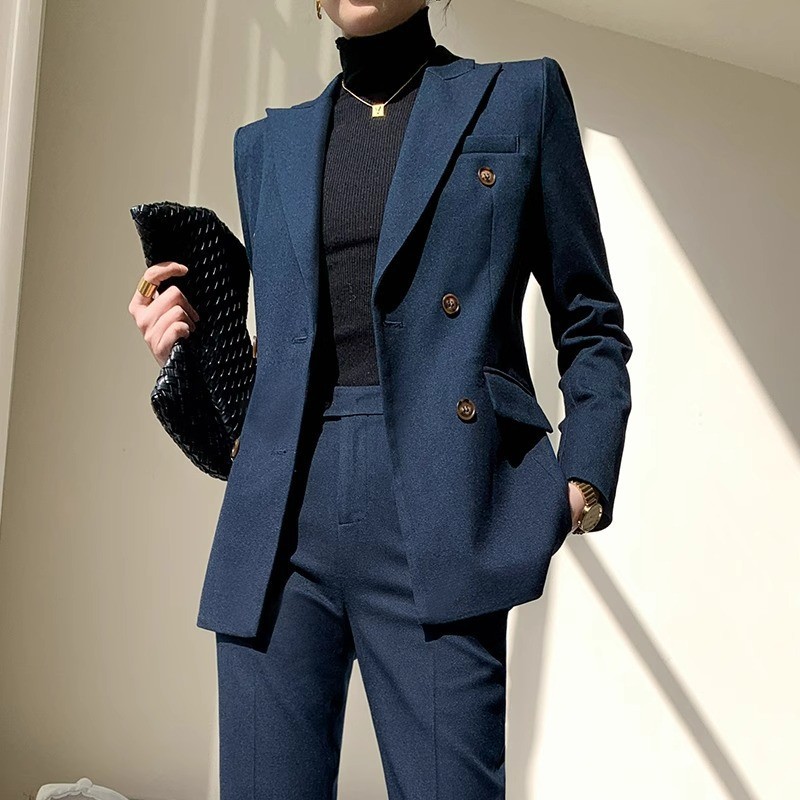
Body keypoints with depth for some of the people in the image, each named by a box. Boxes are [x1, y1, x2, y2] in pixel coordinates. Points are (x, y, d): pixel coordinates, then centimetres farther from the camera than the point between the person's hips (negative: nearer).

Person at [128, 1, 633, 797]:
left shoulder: (519, 97, 12)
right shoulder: (267, 144, 21)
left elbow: (589, 321, 11)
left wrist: (585, 474, -4)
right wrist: (188, 350, 3)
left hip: (436, 506, -3)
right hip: (281, 514, 3)